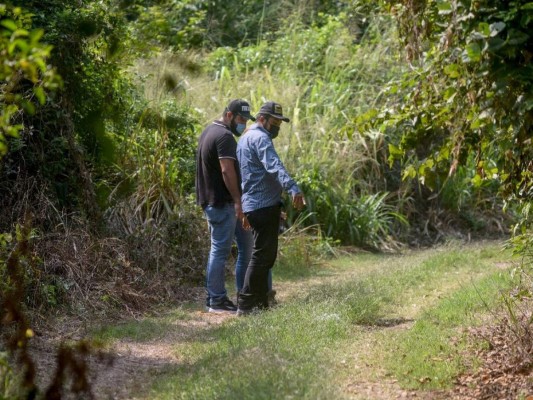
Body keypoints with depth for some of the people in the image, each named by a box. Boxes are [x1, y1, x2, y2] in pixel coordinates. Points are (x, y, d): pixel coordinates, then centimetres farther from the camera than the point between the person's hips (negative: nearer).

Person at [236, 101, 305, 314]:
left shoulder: (246, 138, 21)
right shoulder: (260, 138, -12)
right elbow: (274, 165, -29)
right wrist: (293, 188, -42)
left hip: (254, 206, 11)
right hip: (264, 206, -11)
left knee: (265, 256, 15)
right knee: (262, 255, -11)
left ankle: (261, 302, 19)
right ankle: (245, 305, -12)